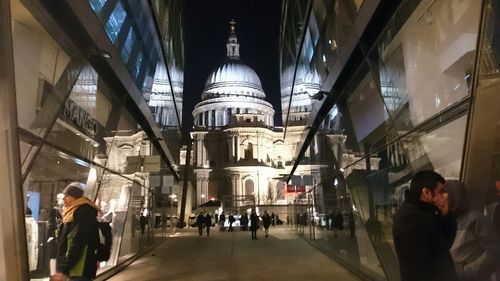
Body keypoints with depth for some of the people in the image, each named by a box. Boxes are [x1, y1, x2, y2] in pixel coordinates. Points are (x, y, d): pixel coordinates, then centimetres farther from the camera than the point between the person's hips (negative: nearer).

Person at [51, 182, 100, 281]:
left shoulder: (83, 213, -14)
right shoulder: (74, 213, 17)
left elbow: (77, 244, -21)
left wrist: (63, 270, -20)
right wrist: (62, 269, 20)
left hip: (79, 271, -10)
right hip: (75, 270, 10)